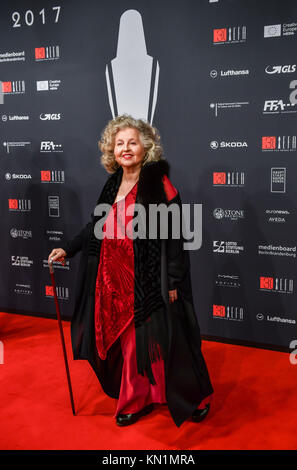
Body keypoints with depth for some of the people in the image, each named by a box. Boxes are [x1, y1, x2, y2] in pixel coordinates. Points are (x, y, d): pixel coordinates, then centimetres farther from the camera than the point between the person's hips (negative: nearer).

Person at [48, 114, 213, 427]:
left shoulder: (159, 184, -11)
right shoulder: (113, 184, 9)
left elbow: (175, 234, -14)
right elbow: (97, 226, 19)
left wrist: (173, 280, -16)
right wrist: (68, 249, 16)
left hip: (149, 281, -6)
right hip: (117, 280, 6)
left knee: (159, 338, 4)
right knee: (129, 340, 14)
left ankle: (196, 398, 27)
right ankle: (137, 400, 32)